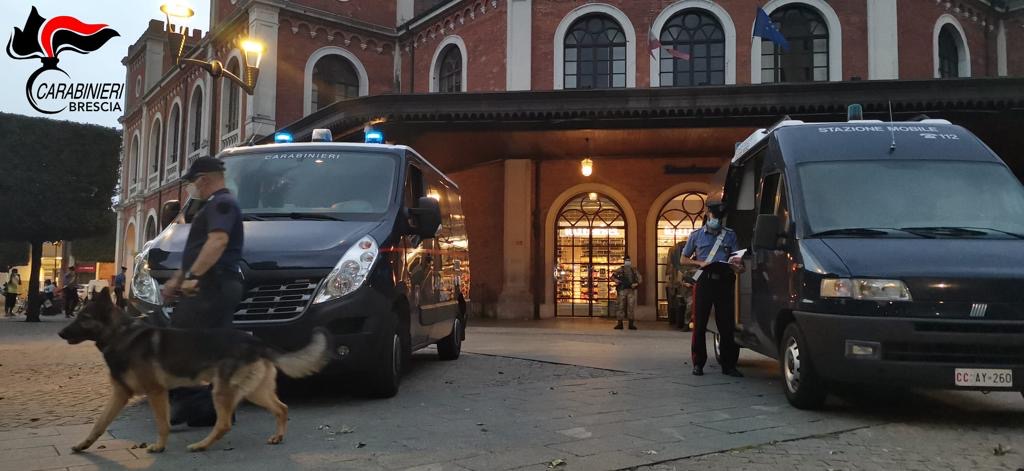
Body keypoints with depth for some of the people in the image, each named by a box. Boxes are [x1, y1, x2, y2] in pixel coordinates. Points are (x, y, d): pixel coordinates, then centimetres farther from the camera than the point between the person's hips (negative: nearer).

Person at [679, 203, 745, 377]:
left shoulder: (730, 235, 14)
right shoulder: (696, 235, 10)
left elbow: (736, 258, 9)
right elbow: (683, 259, 13)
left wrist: (737, 265, -15)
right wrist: (700, 263, -5)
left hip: (724, 281, 1)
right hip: (704, 280, -1)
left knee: (726, 324, 0)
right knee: (699, 324, -2)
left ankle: (729, 365, 6)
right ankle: (698, 364, 6)